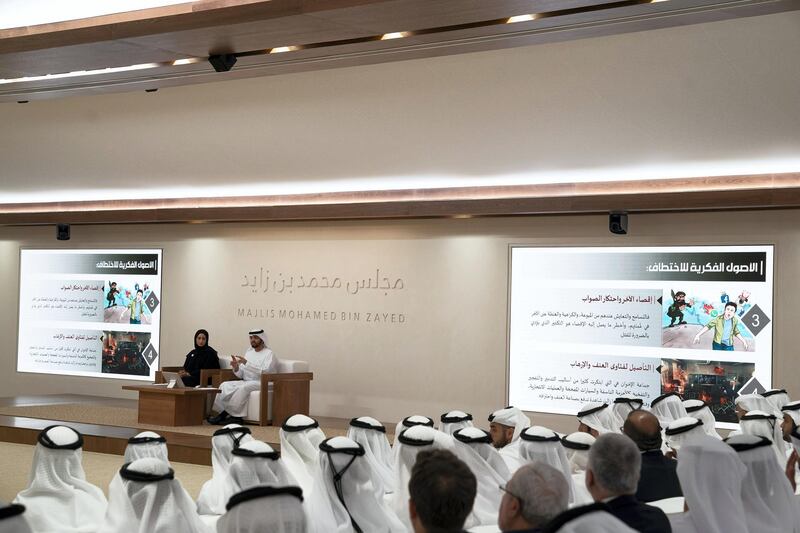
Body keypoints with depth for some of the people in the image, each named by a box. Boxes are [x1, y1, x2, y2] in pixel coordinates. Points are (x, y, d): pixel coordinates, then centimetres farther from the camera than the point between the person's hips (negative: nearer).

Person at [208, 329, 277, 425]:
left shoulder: (269, 354, -2)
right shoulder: (249, 352, 19)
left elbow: (264, 372, -20)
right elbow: (240, 375, 16)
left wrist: (246, 363, -23)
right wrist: (236, 367, -7)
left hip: (261, 383, -7)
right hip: (245, 381, 7)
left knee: (243, 388, -35)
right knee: (225, 385, -16)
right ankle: (222, 413, -23)